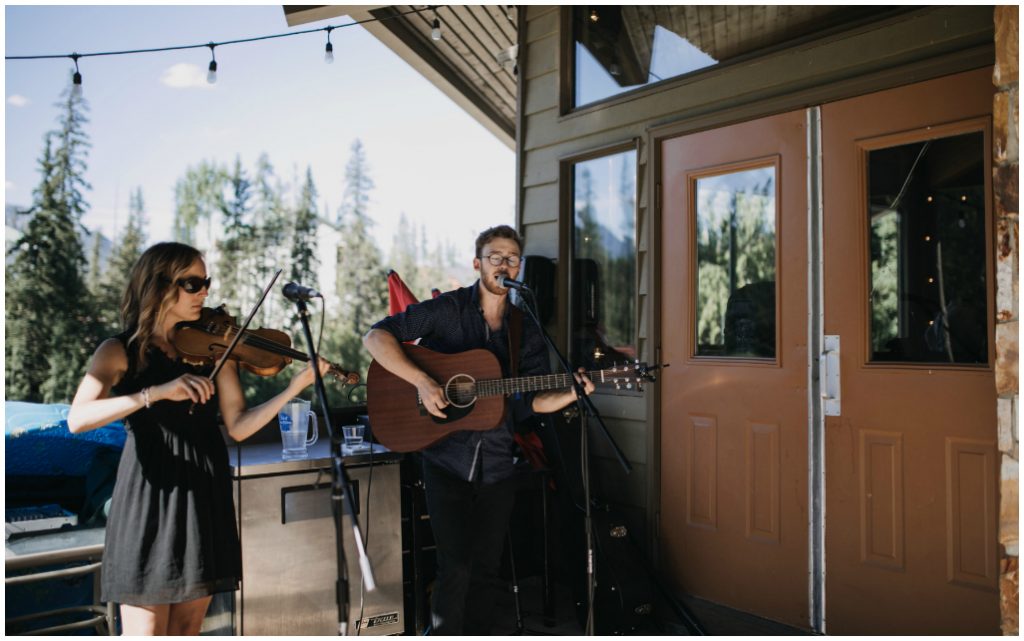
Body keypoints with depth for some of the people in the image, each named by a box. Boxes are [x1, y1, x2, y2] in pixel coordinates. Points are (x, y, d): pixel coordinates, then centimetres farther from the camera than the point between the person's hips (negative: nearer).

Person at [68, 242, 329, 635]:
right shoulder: (121, 352, -3)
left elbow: (238, 426, -1)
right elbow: (77, 419, -19)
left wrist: (293, 389, -14)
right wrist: (156, 393, -31)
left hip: (204, 494, 4)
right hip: (150, 497, -4)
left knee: (187, 628, 13)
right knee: (146, 631, -1)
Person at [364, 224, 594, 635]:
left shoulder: (526, 331, 7)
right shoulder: (446, 310, -6)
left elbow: (532, 400, 5)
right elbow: (375, 336, -13)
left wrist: (570, 394, -14)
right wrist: (421, 380, -24)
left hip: (497, 464, 4)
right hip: (447, 461, -4)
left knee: (486, 567, 13)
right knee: (455, 566, -10)